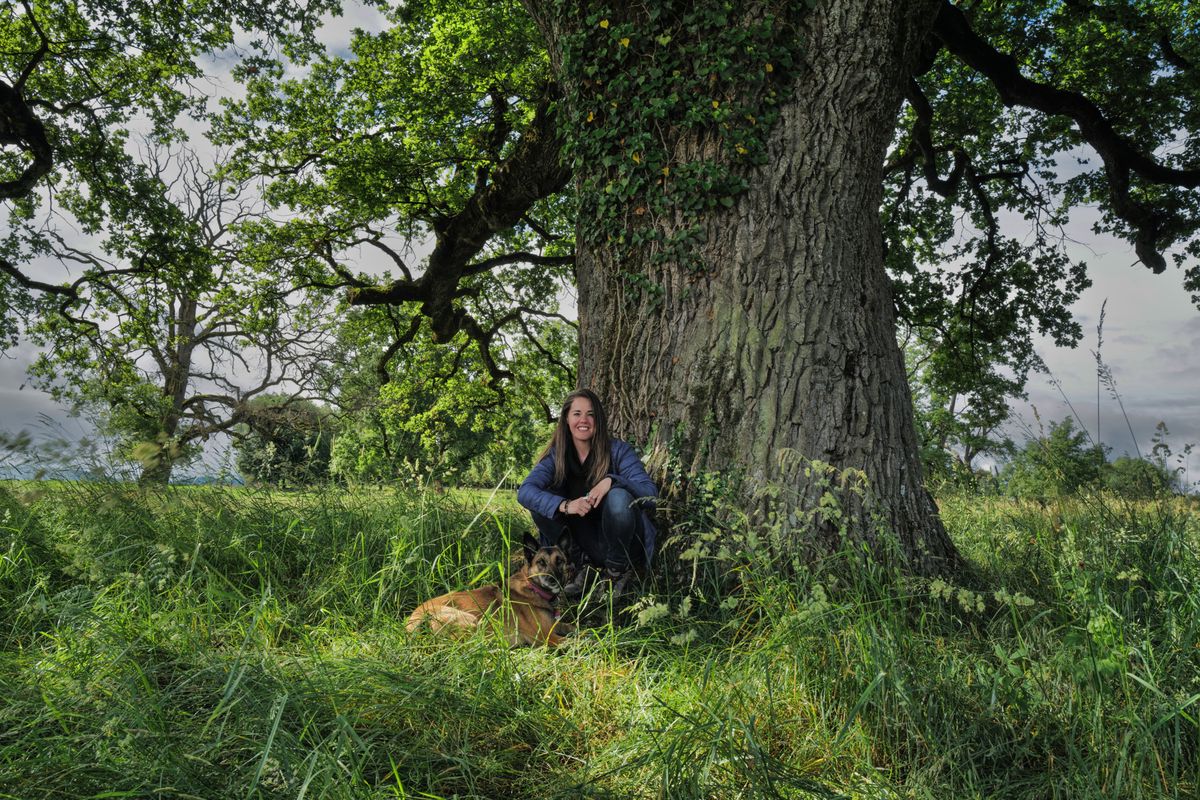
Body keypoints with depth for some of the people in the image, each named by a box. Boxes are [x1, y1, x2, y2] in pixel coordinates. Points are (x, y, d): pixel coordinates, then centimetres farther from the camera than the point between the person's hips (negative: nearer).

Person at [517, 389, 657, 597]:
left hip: (624, 543, -2)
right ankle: (578, 565, -5)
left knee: (618, 497, -31)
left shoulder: (618, 450, -9)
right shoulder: (556, 455, -3)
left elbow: (651, 493, -17)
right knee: (542, 501, -16)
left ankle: (618, 570, -10)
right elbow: (524, 492, -18)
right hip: (585, 546, 2)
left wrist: (612, 480, -35)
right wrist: (565, 505, -37)